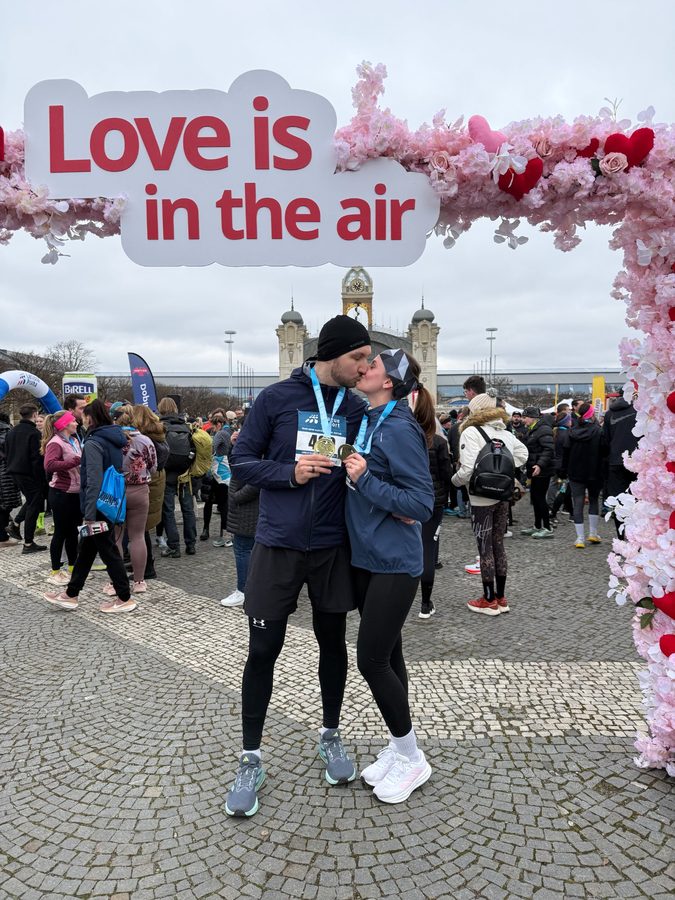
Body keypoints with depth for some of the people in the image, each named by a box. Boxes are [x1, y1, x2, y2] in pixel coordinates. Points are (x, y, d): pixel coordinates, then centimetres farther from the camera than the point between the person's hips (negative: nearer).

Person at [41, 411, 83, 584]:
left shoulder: (75, 440, 10)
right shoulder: (55, 442, -15)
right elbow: (49, 465, -31)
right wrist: (76, 461, -30)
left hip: (76, 492, 8)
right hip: (61, 493, -8)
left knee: (73, 531, 16)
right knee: (61, 532, 1)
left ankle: (73, 567, 28)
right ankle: (55, 572, 14)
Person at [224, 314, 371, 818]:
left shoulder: (357, 408, 3)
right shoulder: (277, 398, -6)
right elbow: (241, 462, -5)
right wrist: (290, 472, -20)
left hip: (333, 546, 3)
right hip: (278, 545, -2)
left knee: (333, 643, 15)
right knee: (263, 650, 5)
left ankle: (331, 736, 37)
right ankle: (251, 760, 23)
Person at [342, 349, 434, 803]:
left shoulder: (399, 429, -17)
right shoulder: (368, 421, 9)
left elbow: (422, 503, -19)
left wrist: (364, 479, -22)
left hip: (394, 562, -8)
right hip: (368, 557, 8)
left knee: (372, 658, -2)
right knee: (387, 654, 16)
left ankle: (411, 757, 19)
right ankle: (398, 747, 32)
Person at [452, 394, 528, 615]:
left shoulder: (471, 433, -14)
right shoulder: (506, 432, 8)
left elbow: (468, 469, -21)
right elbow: (522, 453, 19)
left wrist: (455, 480, -3)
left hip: (482, 499, -7)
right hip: (503, 496, 7)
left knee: (485, 548, 3)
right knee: (498, 545, 15)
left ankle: (489, 600, 12)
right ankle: (501, 597, 24)